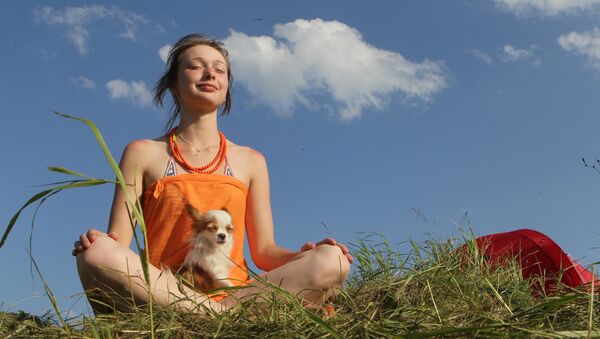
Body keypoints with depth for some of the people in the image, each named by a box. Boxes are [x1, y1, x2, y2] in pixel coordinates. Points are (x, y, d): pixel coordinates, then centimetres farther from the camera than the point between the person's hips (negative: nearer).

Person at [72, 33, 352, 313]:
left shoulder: (250, 161, 16)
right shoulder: (143, 153, 12)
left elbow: (263, 251, 11)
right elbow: (117, 245, 3)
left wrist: (301, 256, -10)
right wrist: (95, 243, -20)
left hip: (234, 292, 2)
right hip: (160, 294, -1)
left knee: (332, 262, -22)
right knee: (96, 254, -32)